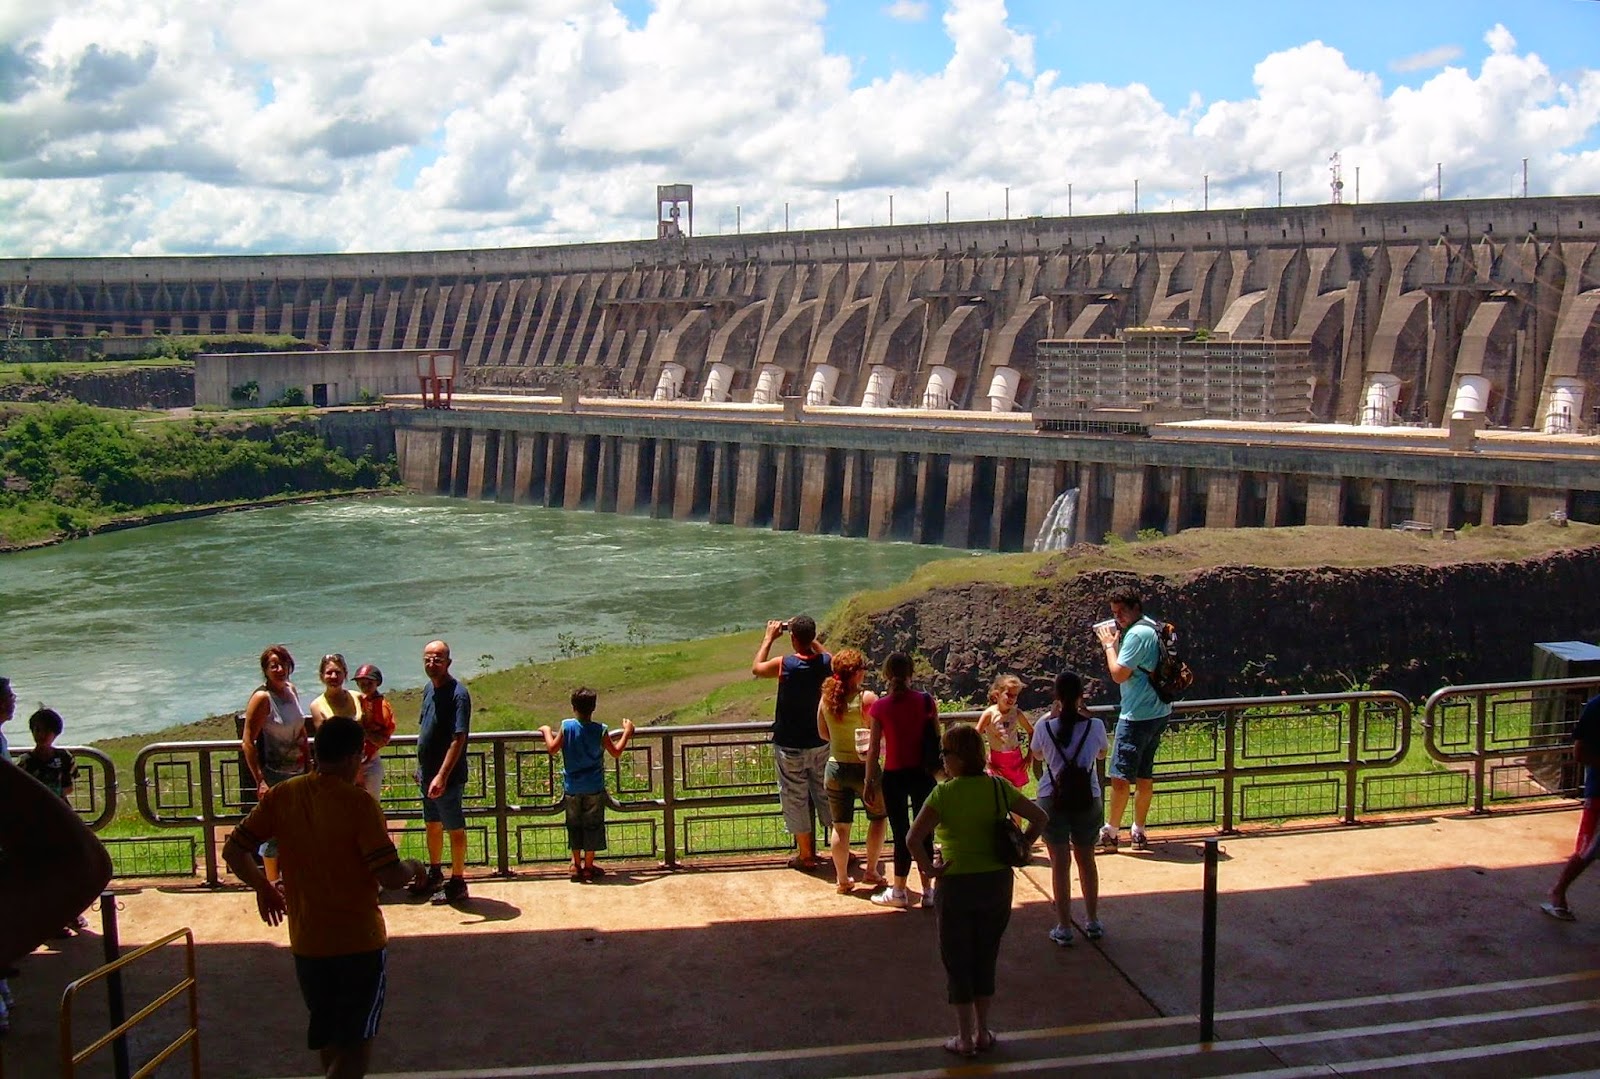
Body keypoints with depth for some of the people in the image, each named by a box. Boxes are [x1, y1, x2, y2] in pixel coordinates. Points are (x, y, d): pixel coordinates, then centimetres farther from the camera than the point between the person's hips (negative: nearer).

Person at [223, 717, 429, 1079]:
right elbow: (390, 876, -21)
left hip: (307, 943, 5)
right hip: (360, 943, -5)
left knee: (329, 1036, 24)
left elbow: (233, 851, 1)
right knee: (357, 1044, 5)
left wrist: (263, 886, 18)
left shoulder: (281, 796, -3)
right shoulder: (358, 802, -17)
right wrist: (414, 867, 1)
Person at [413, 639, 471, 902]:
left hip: (448, 777, -8)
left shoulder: (458, 694, -19)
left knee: (455, 829, 5)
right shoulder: (429, 689, 7)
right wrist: (422, 767, 18)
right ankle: (435, 874, 36)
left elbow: (458, 739, -24)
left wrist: (442, 776, -29)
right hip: (428, 774, 8)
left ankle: (458, 882, 16)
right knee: (432, 825, 20)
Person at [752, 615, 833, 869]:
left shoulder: (784, 665, -20)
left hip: (790, 745, -4)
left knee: (796, 798, 9)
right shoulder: (826, 662, -10)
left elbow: (756, 668, 2)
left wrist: (769, 638, 9)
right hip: (821, 743, 4)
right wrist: (808, 636, 14)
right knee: (826, 794, 16)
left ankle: (806, 855, 16)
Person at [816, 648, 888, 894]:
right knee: (878, 817, 19)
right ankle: (871, 871, 18)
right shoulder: (867, 698, -17)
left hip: (835, 767, 4)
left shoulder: (826, 698, -3)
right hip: (863, 767, -4)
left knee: (840, 826, 12)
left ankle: (842, 879, 17)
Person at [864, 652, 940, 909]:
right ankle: (927, 891, 17)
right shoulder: (926, 701, -4)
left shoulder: (880, 707, -9)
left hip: (894, 776, -2)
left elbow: (874, 748, -7)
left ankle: (898, 891, 16)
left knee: (901, 833, 7)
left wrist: (869, 781, 2)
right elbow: (937, 739, 1)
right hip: (922, 773, 2)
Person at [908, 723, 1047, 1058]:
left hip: (957, 884, -4)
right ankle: (983, 1033, 27)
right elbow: (1039, 818, 1)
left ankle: (965, 1038, 18)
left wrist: (927, 867, -11)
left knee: (957, 962, 11)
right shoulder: (998, 787, -3)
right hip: (997, 881, 4)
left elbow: (914, 838, -25)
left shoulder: (945, 792, -16)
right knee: (986, 959, 19)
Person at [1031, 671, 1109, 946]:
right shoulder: (1095, 726, -10)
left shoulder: (1045, 726, -11)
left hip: (1053, 799, -1)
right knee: (1086, 859, 18)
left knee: (1060, 863, 6)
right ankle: (1093, 922, 28)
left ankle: (1064, 928, 9)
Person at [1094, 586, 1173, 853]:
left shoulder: (1136, 634, -17)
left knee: (1120, 776, -5)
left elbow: (1119, 674, -19)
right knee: (1144, 776, 14)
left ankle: (1110, 834, 0)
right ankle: (1139, 832, 20)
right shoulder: (1153, 628, 13)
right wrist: (1116, 642, 10)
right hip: (1159, 712, 10)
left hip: (1137, 716, -10)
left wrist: (1109, 645, -8)